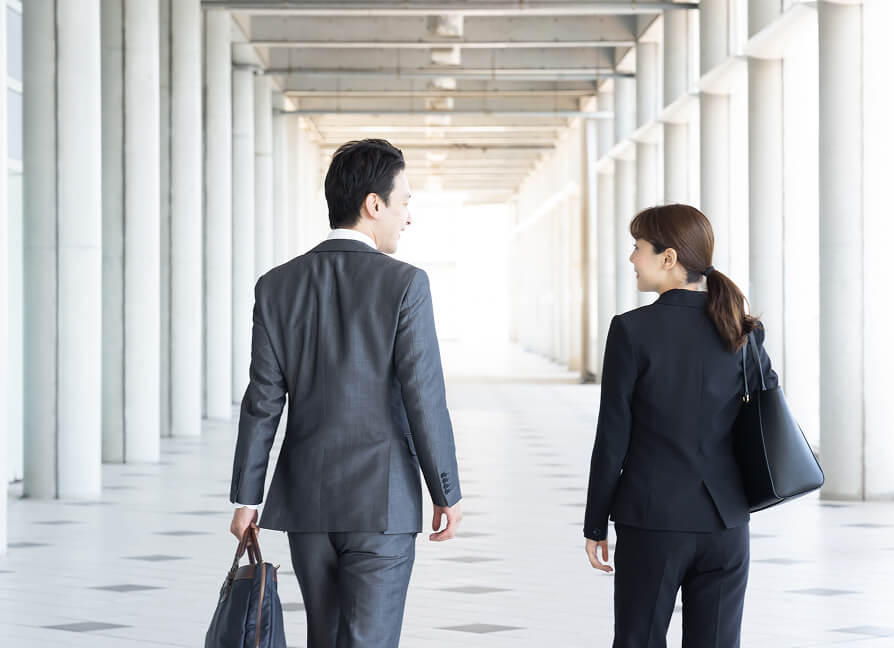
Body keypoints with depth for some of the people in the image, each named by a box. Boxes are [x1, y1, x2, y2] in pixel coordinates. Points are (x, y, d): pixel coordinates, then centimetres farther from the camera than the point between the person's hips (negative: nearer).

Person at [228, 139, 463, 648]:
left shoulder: (278, 286, 1)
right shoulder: (404, 284, -10)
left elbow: (263, 403, 0)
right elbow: (424, 398, -11)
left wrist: (247, 497, 6)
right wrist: (447, 492, -2)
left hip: (305, 499, 5)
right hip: (382, 501, -4)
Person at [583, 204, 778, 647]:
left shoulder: (632, 330, -9)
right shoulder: (741, 331, 2)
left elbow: (612, 438, -7)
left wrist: (595, 526, 0)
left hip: (652, 519, -4)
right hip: (725, 524, 4)